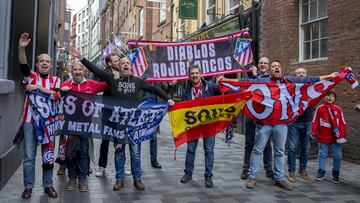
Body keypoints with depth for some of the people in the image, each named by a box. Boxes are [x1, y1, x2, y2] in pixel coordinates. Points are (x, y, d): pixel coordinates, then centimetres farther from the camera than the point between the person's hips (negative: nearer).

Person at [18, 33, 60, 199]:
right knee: (29, 155, 2)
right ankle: (28, 186, 14)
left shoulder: (56, 80, 9)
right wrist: (22, 48, -31)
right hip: (30, 120, -1)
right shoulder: (31, 76, 5)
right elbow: (23, 65, -16)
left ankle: (48, 185, 19)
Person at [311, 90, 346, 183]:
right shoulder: (320, 108, -1)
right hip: (323, 137, -1)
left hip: (335, 137, 1)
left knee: (337, 155, 6)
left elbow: (342, 123, 4)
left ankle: (335, 173, 21)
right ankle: (321, 172, 19)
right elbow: (315, 121, 1)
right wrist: (313, 132, -8)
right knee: (322, 154, 7)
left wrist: (342, 135, -2)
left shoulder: (338, 109, 2)